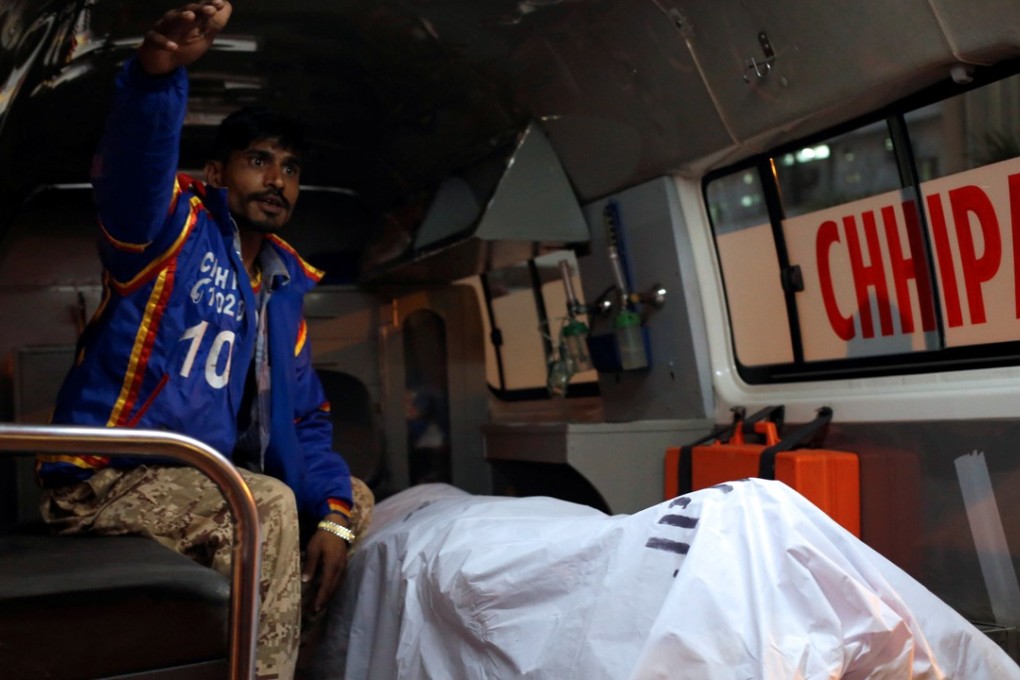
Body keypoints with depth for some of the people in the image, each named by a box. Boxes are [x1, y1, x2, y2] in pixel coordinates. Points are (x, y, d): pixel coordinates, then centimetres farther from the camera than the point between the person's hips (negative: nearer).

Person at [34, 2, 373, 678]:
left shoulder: (284, 283, 12)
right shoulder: (174, 227, -6)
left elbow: (305, 416, 9)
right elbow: (136, 160, -31)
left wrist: (333, 513, -8)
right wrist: (159, 71, -53)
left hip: (199, 481, 8)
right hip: (103, 479, -8)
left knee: (355, 496, 11)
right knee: (268, 507, -31)